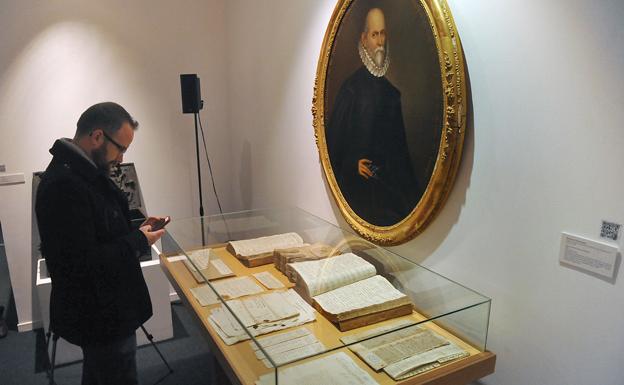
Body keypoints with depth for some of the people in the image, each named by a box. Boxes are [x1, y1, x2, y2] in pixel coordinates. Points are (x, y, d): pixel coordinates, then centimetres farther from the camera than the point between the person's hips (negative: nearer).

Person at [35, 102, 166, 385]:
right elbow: (82, 263, -30)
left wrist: (136, 228, 2)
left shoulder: (85, 172, 5)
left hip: (101, 308, 10)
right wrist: (138, 241, -19)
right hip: (100, 318, -10)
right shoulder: (64, 185, -28)